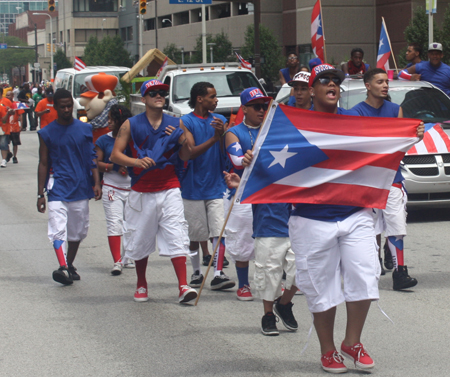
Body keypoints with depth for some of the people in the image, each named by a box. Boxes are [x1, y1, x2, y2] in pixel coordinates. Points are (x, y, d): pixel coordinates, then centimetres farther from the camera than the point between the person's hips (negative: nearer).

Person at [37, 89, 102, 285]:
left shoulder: (84, 129, 7)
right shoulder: (47, 133, 2)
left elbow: (92, 158, 10)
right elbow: (43, 163, 4)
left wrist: (96, 183, 0)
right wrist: (40, 194, 2)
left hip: (81, 188, 3)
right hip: (57, 187, -3)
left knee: (77, 231, 11)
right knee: (58, 229, -18)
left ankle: (70, 265, 27)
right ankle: (63, 268, -28)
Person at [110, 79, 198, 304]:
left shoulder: (175, 124, 7)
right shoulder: (131, 125, 1)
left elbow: (186, 157, 8)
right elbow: (115, 154, -3)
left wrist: (183, 142, -13)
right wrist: (136, 162, -21)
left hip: (170, 191, 0)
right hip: (141, 193, 0)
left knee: (176, 237, -11)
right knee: (140, 240, 9)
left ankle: (183, 287, -16)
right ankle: (141, 285, 26)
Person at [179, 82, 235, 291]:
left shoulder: (220, 120, 7)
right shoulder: (186, 122, -3)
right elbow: (190, 152, -13)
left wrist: (223, 133, -21)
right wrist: (214, 139, -24)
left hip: (216, 185, 2)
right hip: (193, 186, -2)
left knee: (219, 231, -9)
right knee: (194, 234, 8)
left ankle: (218, 274, -9)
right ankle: (196, 273, 22)